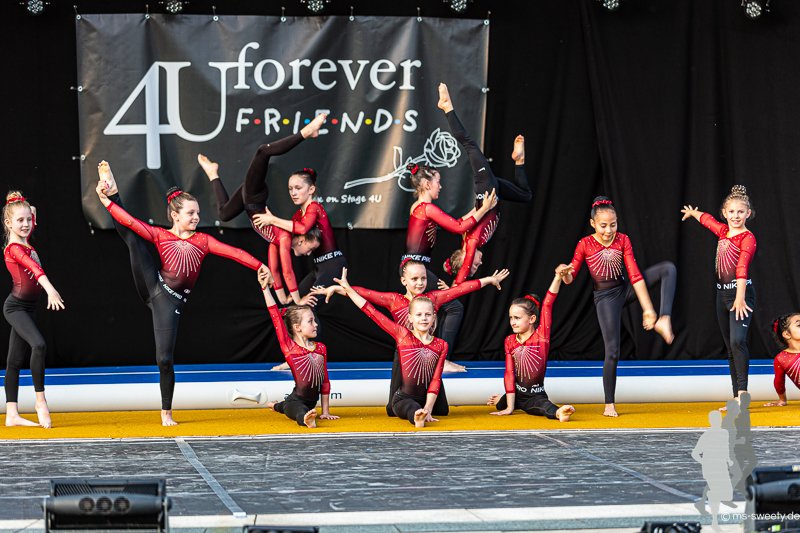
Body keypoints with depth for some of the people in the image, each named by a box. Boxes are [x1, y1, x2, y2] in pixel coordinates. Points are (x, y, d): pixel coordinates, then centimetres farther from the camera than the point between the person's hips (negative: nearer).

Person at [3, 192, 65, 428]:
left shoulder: (26, 245, 8)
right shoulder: (14, 249, -17)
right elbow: (34, 268, -34)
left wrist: (31, 215, 19)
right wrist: (50, 289, -48)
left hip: (25, 308, 9)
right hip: (15, 307, -9)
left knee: (15, 360, 9)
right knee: (38, 344, -27)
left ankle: (12, 414, 10)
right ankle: (40, 399, -19)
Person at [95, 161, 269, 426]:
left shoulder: (203, 240, 4)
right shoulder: (161, 235, 3)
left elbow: (233, 252, -6)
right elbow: (131, 222, -6)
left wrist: (259, 266, -15)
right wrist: (108, 200, -15)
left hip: (171, 302, 0)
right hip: (152, 286, 0)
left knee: (165, 359, -4)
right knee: (131, 237, -12)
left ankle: (166, 413, 11)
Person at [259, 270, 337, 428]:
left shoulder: (321, 348, 7)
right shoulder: (289, 347, -8)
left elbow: (325, 380, 12)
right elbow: (276, 316, -14)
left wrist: (325, 411, 10)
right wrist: (265, 288, -19)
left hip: (310, 402, 7)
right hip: (295, 401, -7)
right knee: (301, 411, -41)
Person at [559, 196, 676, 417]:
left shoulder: (623, 240, -8)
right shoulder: (585, 245, -12)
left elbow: (635, 275, -11)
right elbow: (570, 278, -8)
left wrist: (648, 309, -16)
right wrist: (564, 273, -34)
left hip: (626, 289, 3)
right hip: (605, 297, -3)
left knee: (668, 268, -16)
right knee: (612, 351, -6)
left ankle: (664, 320, -28)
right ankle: (609, 404, 7)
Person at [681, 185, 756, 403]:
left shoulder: (747, 238, -12)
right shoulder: (723, 231, 9)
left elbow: (742, 267, -25)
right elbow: (707, 219, 31)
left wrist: (740, 297, -35)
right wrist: (692, 212, 51)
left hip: (741, 293, -8)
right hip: (722, 294, 8)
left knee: (737, 341, -24)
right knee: (730, 348, 9)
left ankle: (742, 392, -28)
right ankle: (736, 399, 12)